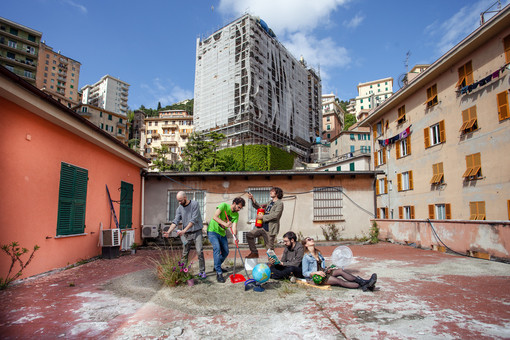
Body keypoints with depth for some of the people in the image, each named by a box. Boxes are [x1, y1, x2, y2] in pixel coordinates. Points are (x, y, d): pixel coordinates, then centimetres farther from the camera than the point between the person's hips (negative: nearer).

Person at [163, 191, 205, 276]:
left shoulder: (194, 204, -10)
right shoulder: (179, 209, 3)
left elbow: (193, 220, -17)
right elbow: (175, 221, -4)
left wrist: (184, 230, -24)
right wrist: (169, 231, -21)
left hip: (197, 232, -4)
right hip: (186, 234, 4)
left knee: (199, 251, -10)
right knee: (184, 253, 4)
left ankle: (202, 271, 0)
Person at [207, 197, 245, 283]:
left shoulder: (236, 215, -1)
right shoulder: (224, 205, -17)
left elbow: (234, 227, -12)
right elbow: (215, 217, -27)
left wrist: (235, 236, -32)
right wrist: (225, 224, -39)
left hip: (222, 233, 7)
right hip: (213, 231, -7)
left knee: (225, 252, 9)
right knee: (217, 248, -22)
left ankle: (217, 266, 33)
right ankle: (219, 273, -19)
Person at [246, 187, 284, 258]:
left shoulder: (279, 203, -8)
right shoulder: (269, 202, 17)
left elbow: (275, 215, -20)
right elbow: (259, 207, 24)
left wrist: (262, 217, -15)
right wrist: (253, 199, 10)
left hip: (270, 229, -8)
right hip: (263, 227, 8)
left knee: (270, 248, -2)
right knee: (249, 235, 5)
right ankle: (254, 253, 16)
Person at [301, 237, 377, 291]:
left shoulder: (318, 253, 17)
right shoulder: (306, 257, -7)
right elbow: (305, 273, -10)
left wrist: (327, 270, 3)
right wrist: (316, 272, -23)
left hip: (323, 273, 7)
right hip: (316, 278, -7)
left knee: (340, 270, -20)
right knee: (340, 281, -24)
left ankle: (363, 282, -29)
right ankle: (363, 286, -34)